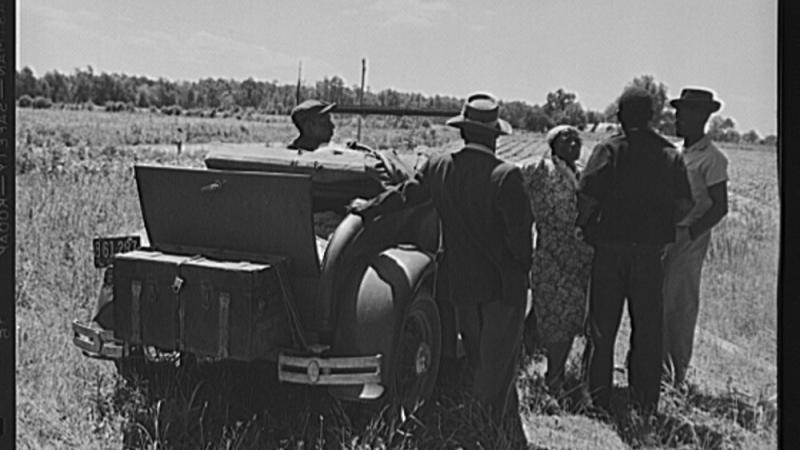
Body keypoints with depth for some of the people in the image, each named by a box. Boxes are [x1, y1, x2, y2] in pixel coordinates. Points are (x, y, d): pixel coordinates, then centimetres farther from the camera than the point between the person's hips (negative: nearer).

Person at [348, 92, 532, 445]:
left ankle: (513, 438, 29)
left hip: (459, 283, 6)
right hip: (503, 284, -5)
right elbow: (520, 233, -18)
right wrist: (521, 268, 0)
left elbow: (403, 195, 9)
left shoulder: (438, 167, -4)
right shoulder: (506, 176, -19)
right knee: (496, 370, 5)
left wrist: (367, 208, 27)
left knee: (484, 366, 18)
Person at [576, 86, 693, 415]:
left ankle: (599, 396, 14)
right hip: (651, 252, 2)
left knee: (603, 326, 9)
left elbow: (587, 197, -13)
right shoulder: (670, 155, 1)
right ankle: (646, 401, 17)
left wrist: (582, 226, 4)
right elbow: (684, 204, -2)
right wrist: (661, 228, 13)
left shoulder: (609, 150, -7)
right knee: (648, 328, 11)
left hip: (609, 249, -2)